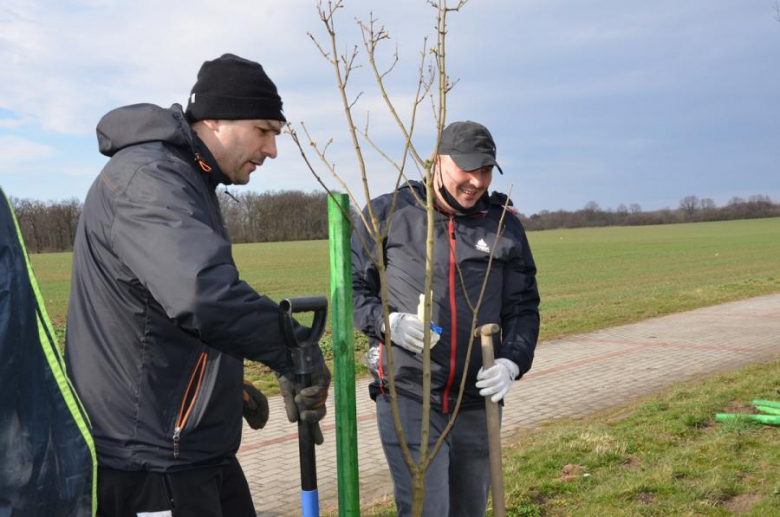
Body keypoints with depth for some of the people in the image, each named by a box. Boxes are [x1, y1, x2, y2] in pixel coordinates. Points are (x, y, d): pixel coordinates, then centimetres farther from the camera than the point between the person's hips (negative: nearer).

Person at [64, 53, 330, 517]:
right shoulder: (148, 179, -20)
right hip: (148, 460, -10)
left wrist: (230, 387, 22)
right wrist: (296, 352, -25)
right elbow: (205, 295, -38)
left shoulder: (186, 181, 15)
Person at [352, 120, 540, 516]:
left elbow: (523, 306, 10)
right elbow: (350, 287, 4)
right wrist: (388, 322, -15)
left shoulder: (505, 225, 6)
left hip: (476, 402, 4)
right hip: (406, 398, -3)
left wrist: (513, 361, -8)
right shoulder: (388, 214, -1)